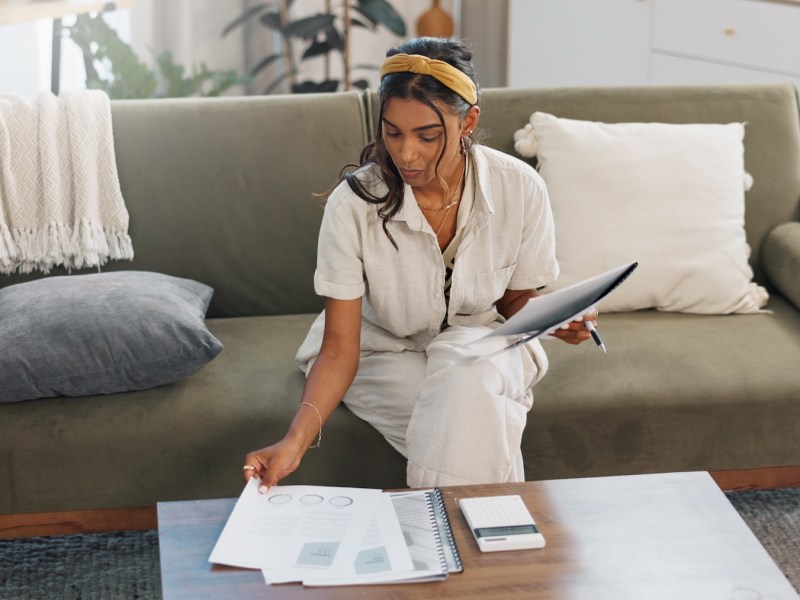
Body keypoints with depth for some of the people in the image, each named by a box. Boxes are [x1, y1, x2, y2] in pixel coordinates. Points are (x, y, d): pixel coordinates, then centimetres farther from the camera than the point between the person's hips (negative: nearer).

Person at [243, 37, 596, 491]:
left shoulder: (520, 189, -17)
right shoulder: (354, 203, -23)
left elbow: (516, 304, 0)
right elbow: (339, 348, -21)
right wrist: (296, 441, -36)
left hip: (479, 344, 1)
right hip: (383, 354, -1)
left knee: (467, 379, -35)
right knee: (474, 406, -32)